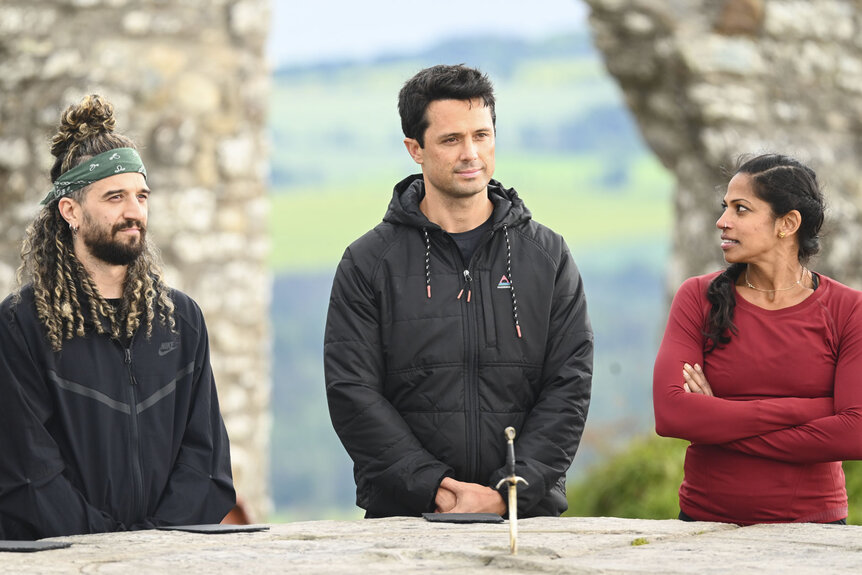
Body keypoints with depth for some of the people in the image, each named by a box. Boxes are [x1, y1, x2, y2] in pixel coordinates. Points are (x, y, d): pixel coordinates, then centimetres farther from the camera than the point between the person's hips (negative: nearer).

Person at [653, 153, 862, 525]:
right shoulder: (699, 298, 6)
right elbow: (669, 413, -8)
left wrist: (718, 424, -8)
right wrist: (802, 410, -11)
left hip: (812, 520, -1)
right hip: (705, 519, 1)